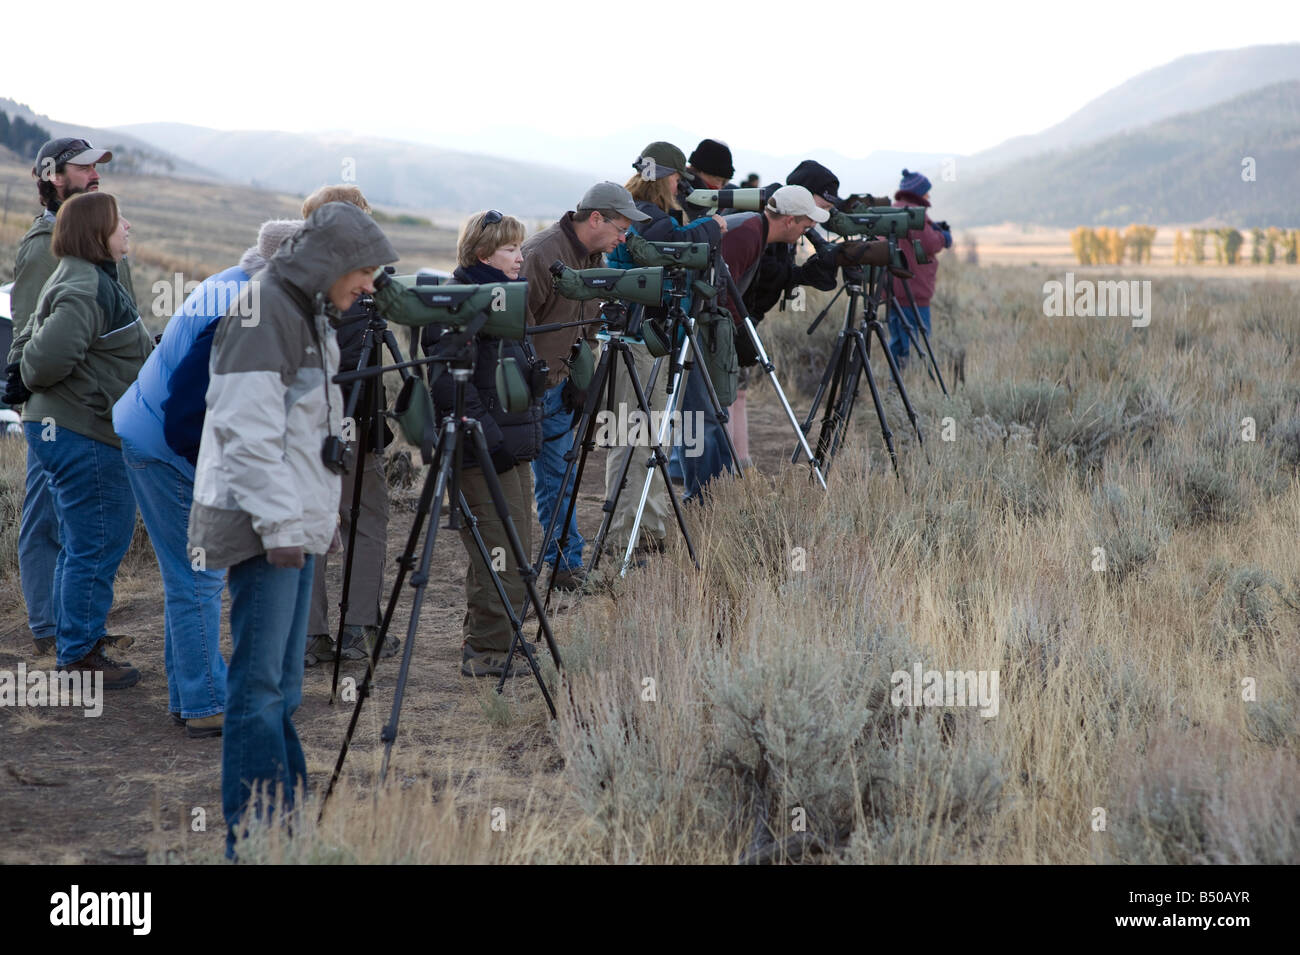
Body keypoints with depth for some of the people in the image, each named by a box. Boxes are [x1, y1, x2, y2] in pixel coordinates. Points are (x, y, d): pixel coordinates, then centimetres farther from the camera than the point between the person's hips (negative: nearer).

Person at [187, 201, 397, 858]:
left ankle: (285, 823, 17)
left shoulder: (308, 315, 18)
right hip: (263, 525, -10)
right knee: (259, 681, -9)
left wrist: (323, 515, 23)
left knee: (282, 684, 12)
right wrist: (278, 524, -21)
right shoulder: (264, 310, -13)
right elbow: (248, 430, -19)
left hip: (295, 522, 10)